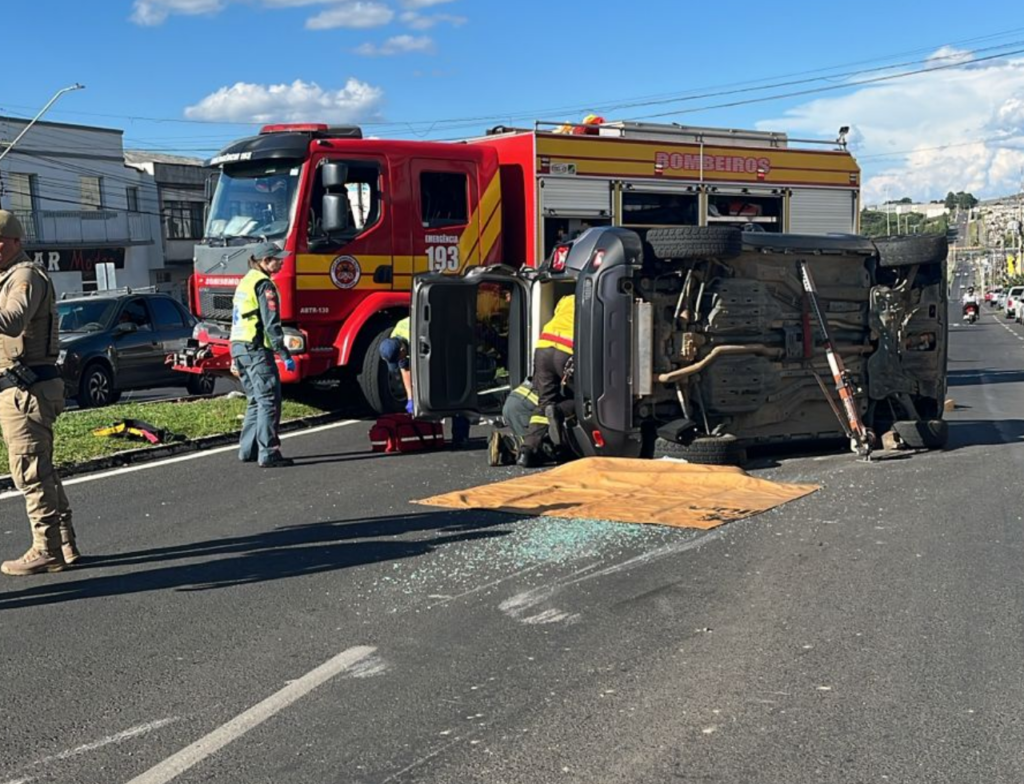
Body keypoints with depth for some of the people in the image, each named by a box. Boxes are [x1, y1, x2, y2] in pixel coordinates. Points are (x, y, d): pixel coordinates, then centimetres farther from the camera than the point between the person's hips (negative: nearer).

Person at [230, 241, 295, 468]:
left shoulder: (245, 281, 19)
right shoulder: (264, 284, -11)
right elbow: (271, 324, -18)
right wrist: (285, 355, -17)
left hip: (239, 347, 10)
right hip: (256, 349, -10)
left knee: (256, 401, 16)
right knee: (269, 401, -7)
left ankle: (248, 450, 18)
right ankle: (268, 454, -9)